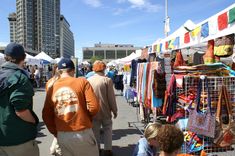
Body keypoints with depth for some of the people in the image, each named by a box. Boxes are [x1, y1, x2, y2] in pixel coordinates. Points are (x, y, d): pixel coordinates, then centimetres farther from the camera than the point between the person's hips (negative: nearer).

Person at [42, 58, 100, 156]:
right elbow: (94, 107, -13)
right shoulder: (82, 82, -7)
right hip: (82, 133, -3)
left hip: (62, 135, 4)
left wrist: (56, 133, 16)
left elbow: (46, 115, 4)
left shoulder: (51, 86, 2)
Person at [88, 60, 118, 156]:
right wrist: (114, 110, 1)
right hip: (105, 110, -2)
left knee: (95, 130, 15)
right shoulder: (107, 80, -13)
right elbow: (111, 98, -10)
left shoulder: (88, 80, -2)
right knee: (107, 129, 13)